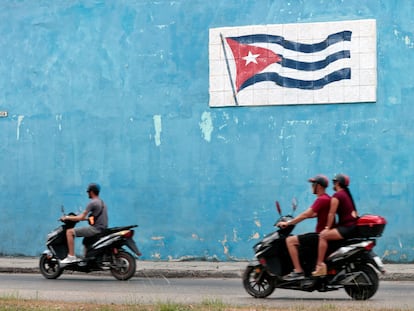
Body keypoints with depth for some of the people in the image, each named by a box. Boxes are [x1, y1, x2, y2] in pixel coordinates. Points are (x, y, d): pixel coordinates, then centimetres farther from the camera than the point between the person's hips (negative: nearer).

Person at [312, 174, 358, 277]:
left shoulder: (337, 195, -8)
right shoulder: (347, 194, 20)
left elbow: (332, 213, -11)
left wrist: (327, 228, -5)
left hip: (346, 228, -10)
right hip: (352, 226, 10)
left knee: (323, 236, -20)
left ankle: (320, 265, -27)